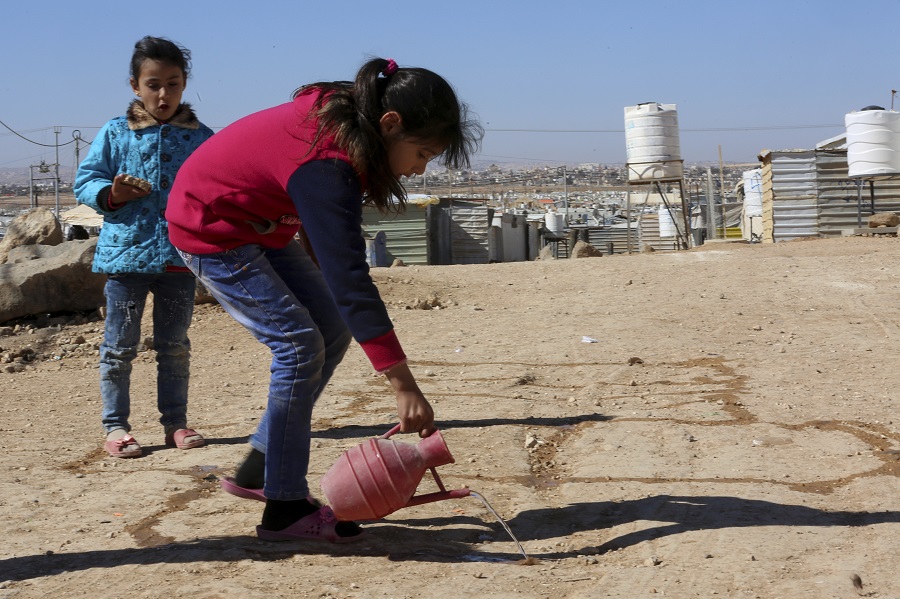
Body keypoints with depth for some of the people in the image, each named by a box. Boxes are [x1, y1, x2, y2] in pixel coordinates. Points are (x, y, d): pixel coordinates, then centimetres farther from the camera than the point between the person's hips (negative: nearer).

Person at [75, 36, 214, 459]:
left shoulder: (200, 137, 5)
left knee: (174, 347, 11)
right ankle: (115, 426, 13)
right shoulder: (115, 134, 2)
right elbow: (84, 181, 4)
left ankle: (175, 423, 21)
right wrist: (110, 194, -15)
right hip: (126, 252, -1)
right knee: (119, 348, 5)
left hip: (181, 256, 1)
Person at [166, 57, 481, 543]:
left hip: (261, 224, 10)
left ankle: (258, 470, 13)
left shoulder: (344, 114, -10)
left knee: (332, 332, 4)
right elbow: (349, 280, -39)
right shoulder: (325, 167, -35)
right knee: (300, 345, -15)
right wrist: (404, 386, -40)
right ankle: (286, 508, -6)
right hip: (212, 229, -9)